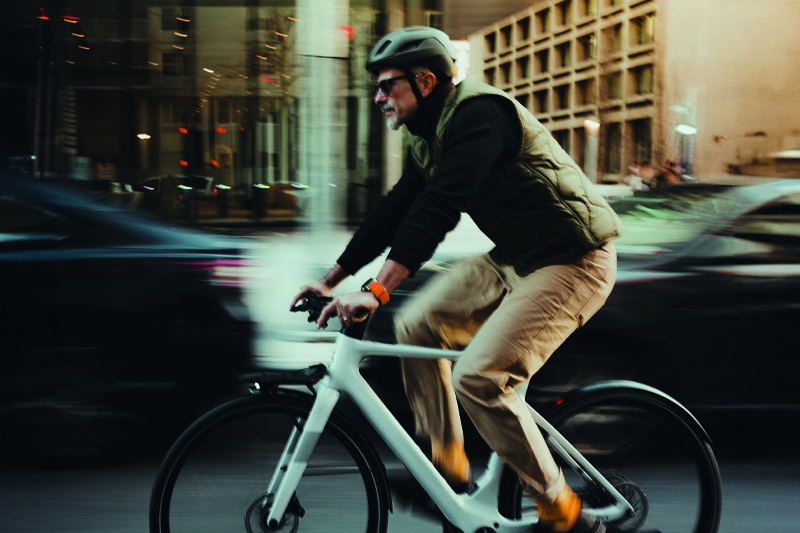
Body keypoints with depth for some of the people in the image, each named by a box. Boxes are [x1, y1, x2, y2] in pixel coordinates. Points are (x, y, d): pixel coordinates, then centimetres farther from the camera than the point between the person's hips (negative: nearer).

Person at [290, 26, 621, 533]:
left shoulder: (478, 113, -21)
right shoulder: (429, 138, 11)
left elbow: (439, 206, -32)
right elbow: (396, 209, 18)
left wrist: (376, 291, -38)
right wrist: (331, 279, 18)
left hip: (572, 262, -10)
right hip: (515, 258, 10)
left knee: (478, 377, -20)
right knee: (416, 324, 4)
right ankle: (447, 462, 14)